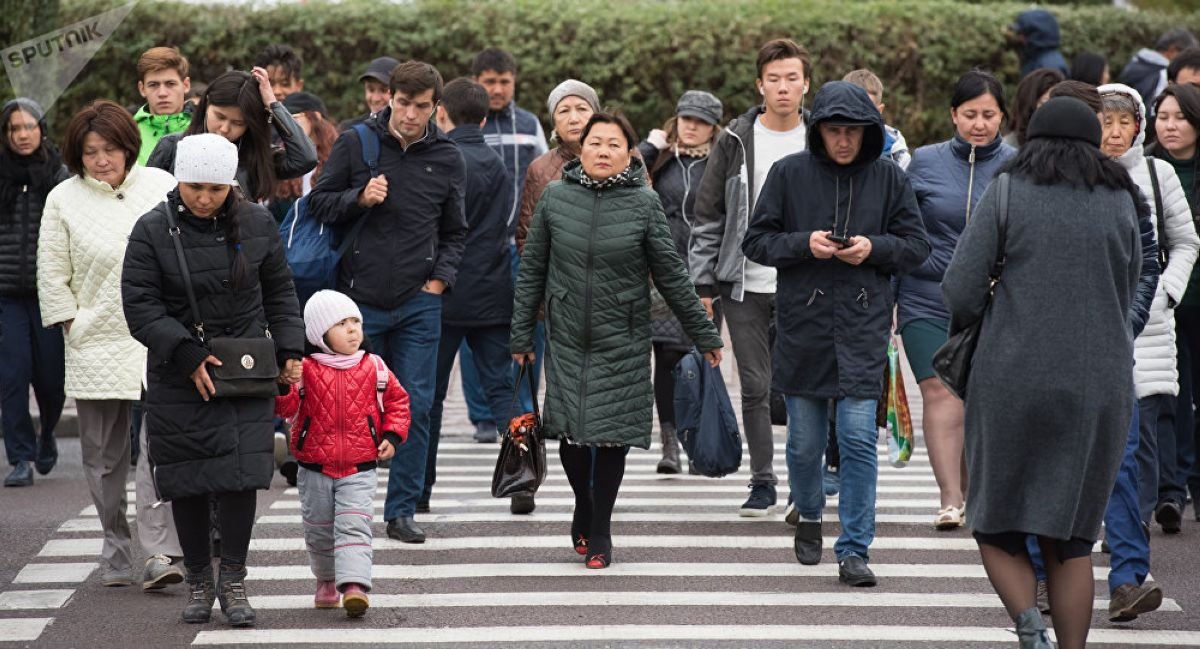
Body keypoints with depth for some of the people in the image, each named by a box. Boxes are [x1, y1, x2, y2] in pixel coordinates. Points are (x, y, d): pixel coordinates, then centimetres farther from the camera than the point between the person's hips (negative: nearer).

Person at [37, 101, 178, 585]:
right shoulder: (64, 200, 3)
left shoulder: (161, 187, 6)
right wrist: (74, 328, -1)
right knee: (105, 457, 6)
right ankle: (117, 554, 18)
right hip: (97, 346, 1)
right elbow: (52, 276, 5)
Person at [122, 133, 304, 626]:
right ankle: (198, 581, 20)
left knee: (240, 474, -8)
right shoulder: (153, 230, -7)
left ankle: (233, 581, 5)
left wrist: (289, 349, 5)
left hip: (245, 374, 1)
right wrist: (187, 355, -15)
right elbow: (140, 306, -8)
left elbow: (279, 291, 13)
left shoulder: (256, 224, 1)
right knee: (187, 481, 4)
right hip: (177, 379, -1)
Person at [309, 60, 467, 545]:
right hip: (359, 301, -2)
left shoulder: (447, 158, 6)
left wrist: (440, 278, 1)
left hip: (419, 304, 2)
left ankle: (402, 510, 11)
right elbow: (318, 202, 5)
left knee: (416, 408, 2)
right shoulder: (355, 143, -1)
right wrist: (359, 198, -13)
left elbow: (454, 231, 15)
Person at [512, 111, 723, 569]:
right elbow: (532, 270, 6)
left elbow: (671, 275, 1)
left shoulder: (644, 203, -4)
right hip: (567, 338, 1)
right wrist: (521, 334, 6)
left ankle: (600, 531, 15)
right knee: (571, 433, 0)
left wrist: (704, 334, 3)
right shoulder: (555, 197, 0)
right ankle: (583, 508, 29)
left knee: (612, 433, 0)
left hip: (623, 342, -1)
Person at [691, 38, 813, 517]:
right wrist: (702, 283, -2)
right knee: (754, 387, 4)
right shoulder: (735, 141, 3)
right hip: (746, 287, 1)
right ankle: (762, 482, 13)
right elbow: (707, 217, 4)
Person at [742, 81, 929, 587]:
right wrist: (804, 243, -14)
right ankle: (809, 515, 38)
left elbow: (916, 246, 7)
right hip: (802, 323, 1)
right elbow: (756, 241, 3)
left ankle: (854, 550, -2)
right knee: (804, 441, 11)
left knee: (859, 439, -8)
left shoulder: (888, 178, 3)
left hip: (863, 325, -1)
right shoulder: (789, 174, 1)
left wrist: (874, 248, -12)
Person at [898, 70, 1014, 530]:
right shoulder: (925, 163, 3)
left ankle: (974, 492, 20)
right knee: (940, 392, -12)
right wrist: (887, 299, 7)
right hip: (928, 299, 0)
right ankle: (950, 497, -16)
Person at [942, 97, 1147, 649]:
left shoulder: (1006, 195, 1)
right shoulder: (1121, 206, 7)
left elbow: (960, 293, -4)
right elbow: (1123, 305, 15)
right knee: (1067, 538, 13)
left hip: (1014, 382, -2)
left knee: (996, 528, 12)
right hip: (1098, 390, 2)